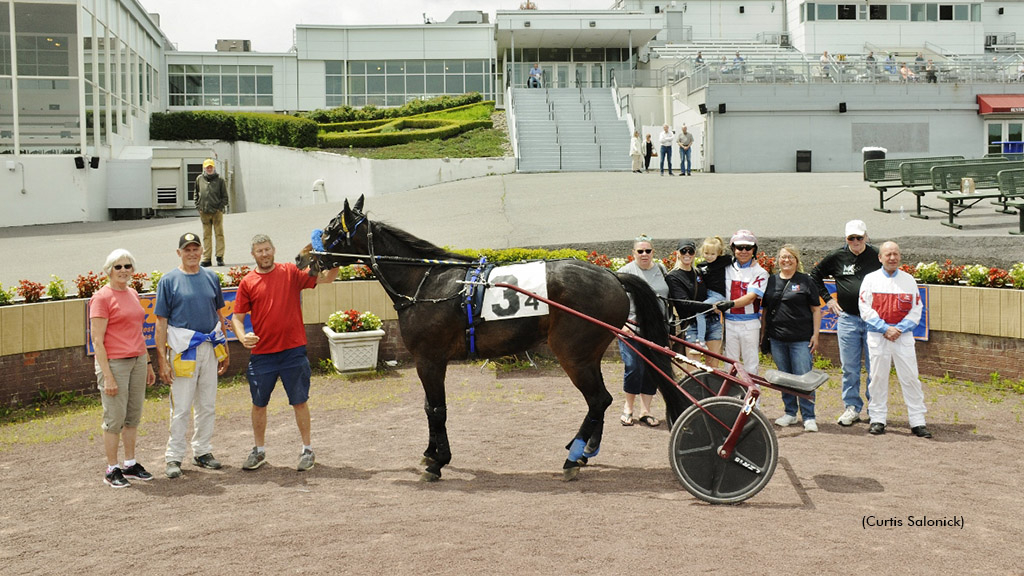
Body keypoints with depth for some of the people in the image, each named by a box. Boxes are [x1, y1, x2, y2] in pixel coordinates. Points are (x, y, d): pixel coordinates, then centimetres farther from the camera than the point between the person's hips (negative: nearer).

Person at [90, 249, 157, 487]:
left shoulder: (133, 294, 12)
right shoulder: (101, 298, -9)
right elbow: (97, 342, -13)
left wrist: (148, 363, 19)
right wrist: (107, 376, -17)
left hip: (137, 361, 7)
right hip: (114, 363, -7)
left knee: (134, 416, 11)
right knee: (115, 418, -1)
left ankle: (130, 464, 22)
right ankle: (112, 470, 10)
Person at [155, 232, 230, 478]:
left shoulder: (211, 277, 10)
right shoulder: (169, 280, -4)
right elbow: (161, 322, -5)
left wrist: (224, 350, 14)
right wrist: (163, 360, -11)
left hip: (210, 347, 5)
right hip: (184, 349, -5)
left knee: (207, 405, 11)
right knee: (181, 407, -2)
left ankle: (202, 451, 23)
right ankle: (174, 457, 7)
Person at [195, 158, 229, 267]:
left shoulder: (220, 180, 2)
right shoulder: (199, 179, 8)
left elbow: (225, 196, 4)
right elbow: (196, 194, 17)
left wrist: (221, 208, -7)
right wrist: (198, 206, 7)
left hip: (217, 212, -2)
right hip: (204, 212, 2)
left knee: (219, 234, 1)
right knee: (206, 236, 5)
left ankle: (220, 257, 5)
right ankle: (206, 259, 8)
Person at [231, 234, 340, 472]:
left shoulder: (291, 272, 1)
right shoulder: (248, 282, 2)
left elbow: (326, 278, -2)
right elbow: (237, 317, 4)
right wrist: (243, 337, -15)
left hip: (293, 350, -1)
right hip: (262, 354, 2)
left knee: (299, 401, 5)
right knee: (259, 403, 11)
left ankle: (307, 450, 18)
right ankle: (259, 450, 28)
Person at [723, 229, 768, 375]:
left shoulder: (760, 273, -4)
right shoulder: (727, 269, 7)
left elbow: (751, 297, -16)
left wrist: (730, 304, -31)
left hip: (750, 324, -3)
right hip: (729, 323, 3)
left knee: (751, 366, 3)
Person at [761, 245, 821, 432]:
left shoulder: (806, 281, 2)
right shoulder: (771, 281, 12)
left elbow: (816, 310, 2)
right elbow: (765, 309, 16)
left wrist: (815, 334, -4)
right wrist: (763, 333, 12)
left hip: (801, 339, -4)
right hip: (777, 339, 4)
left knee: (803, 378, -7)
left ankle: (809, 417, -1)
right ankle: (790, 413, 22)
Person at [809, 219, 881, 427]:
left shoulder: (877, 256, 0)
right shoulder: (836, 257, 4)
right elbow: (815, 275, 17)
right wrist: (827, 299, 11)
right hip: (847, 319, 2)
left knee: (874, 367, 2)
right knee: (849, 368, 6)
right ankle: (852, 407, 16)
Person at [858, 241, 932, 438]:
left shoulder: (909, 280, 8)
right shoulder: (870, 279, 4)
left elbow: (916, 310, 5)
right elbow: (865, 309, -2)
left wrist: (900, 329, -9)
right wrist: (885, 328, -11)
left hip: (904, 335, 1)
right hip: (877, 335, -1)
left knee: (910, 378, -1)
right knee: (878, 377, 5)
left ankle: (918, 422, 4)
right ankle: (877, 419, 15)